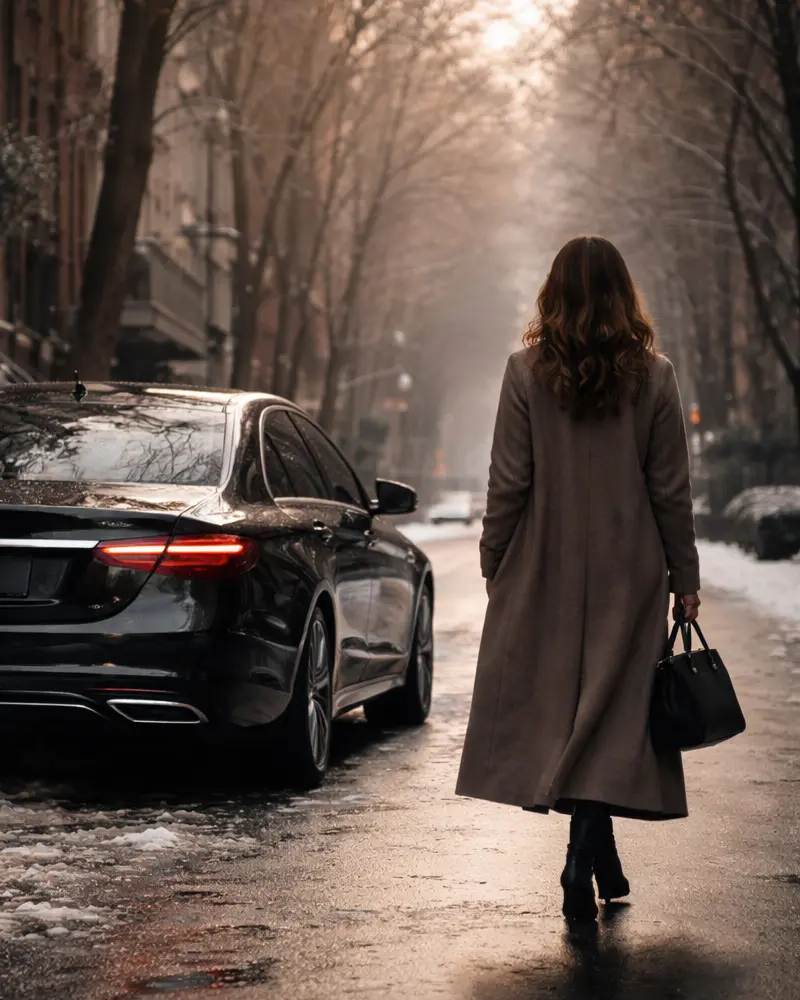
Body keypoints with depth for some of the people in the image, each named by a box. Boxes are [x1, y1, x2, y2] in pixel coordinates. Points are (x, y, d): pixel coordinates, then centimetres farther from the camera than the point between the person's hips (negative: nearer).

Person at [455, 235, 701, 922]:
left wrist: (495, 563, 6)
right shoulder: (653, 378, -3)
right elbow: (671, 490, -1)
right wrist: (684, 578, 7)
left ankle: (599, 862, 17)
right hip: (628, 576, 0)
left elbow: (509, 484, -5)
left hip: (544, 571, 0)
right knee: (611, 714, 4)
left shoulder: (528, 373, -6)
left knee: (555, 706, 11)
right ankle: (585, 863, -5)